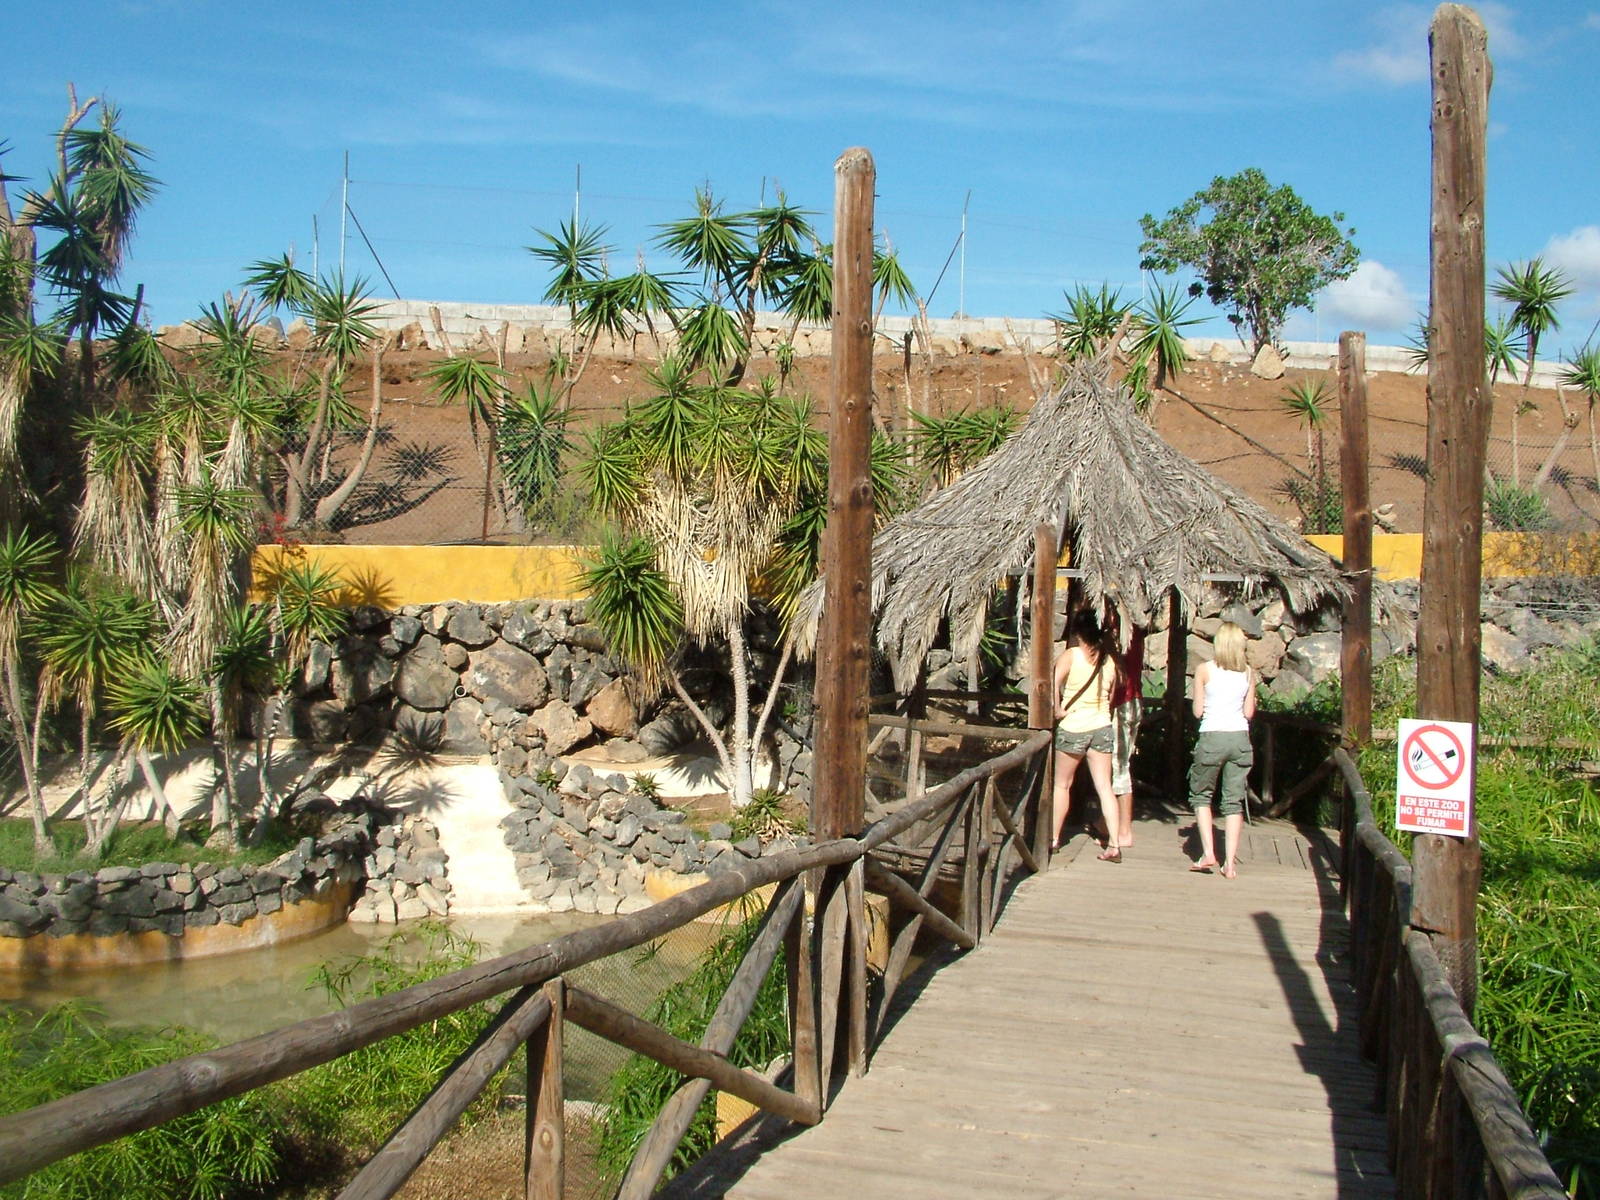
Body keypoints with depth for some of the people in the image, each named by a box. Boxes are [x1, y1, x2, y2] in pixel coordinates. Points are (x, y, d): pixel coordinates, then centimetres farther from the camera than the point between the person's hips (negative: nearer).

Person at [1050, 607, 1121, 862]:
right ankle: (1114, 844, -4)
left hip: (1073, 727, -4)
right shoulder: (1108, 660, 4)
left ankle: (1054, 838, 17)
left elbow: (1053, 683, -24)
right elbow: (1110, 696, 13)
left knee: (1062, 785, 11)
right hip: (1101, 727, 4)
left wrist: (1057, 710, -13)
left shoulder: (1071, 655, -9)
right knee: (1104, 787, 2)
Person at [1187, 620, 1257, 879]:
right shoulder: (1248, 673, 3)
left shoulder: (1204, 670, -5)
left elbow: (1197, 711, -2)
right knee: (1233, 801, 8)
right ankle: (1230, 862, 3)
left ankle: (1208, 853, 2)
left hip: (1212, 737, -3)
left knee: (1200, 794, 14)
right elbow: (1249, 712, 5)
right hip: (1240, 737, 3)